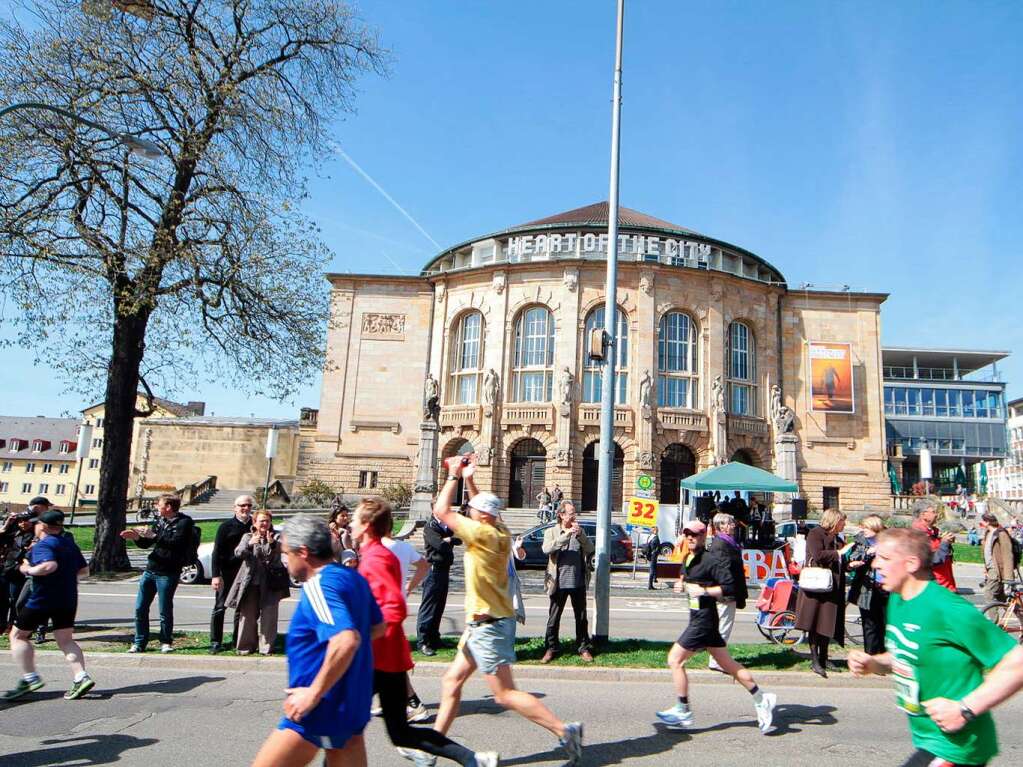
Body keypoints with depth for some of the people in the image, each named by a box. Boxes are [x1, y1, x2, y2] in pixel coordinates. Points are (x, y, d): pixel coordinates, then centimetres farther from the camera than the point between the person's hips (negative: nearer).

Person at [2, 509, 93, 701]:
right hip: (68, 599, 7)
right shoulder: (70, 543, 12)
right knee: (65, 640, 8)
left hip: (42, 599, -7)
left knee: (18, 635, 11)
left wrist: (28, 570, -16)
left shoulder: (42, 545, -13)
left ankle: (30, 678, 4)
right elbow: (84, 570, 16)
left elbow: (49, 565, -32)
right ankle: (81, 677, -8)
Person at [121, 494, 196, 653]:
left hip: (168, 574, -7)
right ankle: (139, 643, 18)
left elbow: (176, 543, -24)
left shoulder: (184, 522, -9)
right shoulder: (159, 521, 14)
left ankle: (166, 642, 16)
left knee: (165, 611, 1)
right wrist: (137, 537, -1)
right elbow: (146, 544, 20)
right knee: (140, 608, 7)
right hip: (150, 570, 7)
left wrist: (154, 536, -28)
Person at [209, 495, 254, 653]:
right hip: (227, 573, -3)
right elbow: (217, 552, -7)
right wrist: (215, 575, -13)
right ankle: (215, 642, 9)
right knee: (220, 607, 1)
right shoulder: (226, 526, -3)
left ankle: (238, 641, 20)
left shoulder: (254, 527, 6)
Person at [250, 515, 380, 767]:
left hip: (323, 706, -9)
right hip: (354, 704, 9)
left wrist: (314, 692, -24)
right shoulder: (354, 577, 7)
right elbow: (378, 627, 19)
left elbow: (346, 641, -33)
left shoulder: (318, 585, -19)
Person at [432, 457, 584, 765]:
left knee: (505, 695, -3)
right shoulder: (499, 532, 4)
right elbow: (482, 507, 25)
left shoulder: (484, 534, -21)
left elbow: (441, 511, -19)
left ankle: (565, 731, 1)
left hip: (489, 625, -10)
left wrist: (454, 476, -9)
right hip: (483, 624, 10)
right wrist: (468, 480, 18)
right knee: (451, 682, 16)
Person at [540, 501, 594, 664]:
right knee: (554, 618, 6)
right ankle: (551, 648, 19)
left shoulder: (579, 531, 9)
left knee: (581, 617, 11)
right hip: (559, 583, -2)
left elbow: (590, 549, -3)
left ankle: (583, 647, 24)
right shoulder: (551, 532, 1)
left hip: (578, 583, 2)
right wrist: (566, 534, -24)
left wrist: (580, 533, -16)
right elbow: (546, 548, -18)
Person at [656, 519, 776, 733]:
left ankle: (683, 713, 5)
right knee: (728, 664, 15)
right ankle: (761, 700, 24)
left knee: (675, 660, -5)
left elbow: (730, 587, -20)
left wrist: (704, 591, -24)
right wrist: (681, 585, 7)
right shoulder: (688, 559, 12)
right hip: (698, 618, 9)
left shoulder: (711, 560, -15)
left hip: (703, 620, -9)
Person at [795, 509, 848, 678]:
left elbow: (838, 565, 24)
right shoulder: (815, 534, -5)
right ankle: (815, 661, -2)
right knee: (815, 625, -4)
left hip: (832, 588, 8)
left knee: (828, 625, 8)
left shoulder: (837, 539, 20)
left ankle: (823, 659, 18)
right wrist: (839, 553, -12)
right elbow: (818, 555, -20)